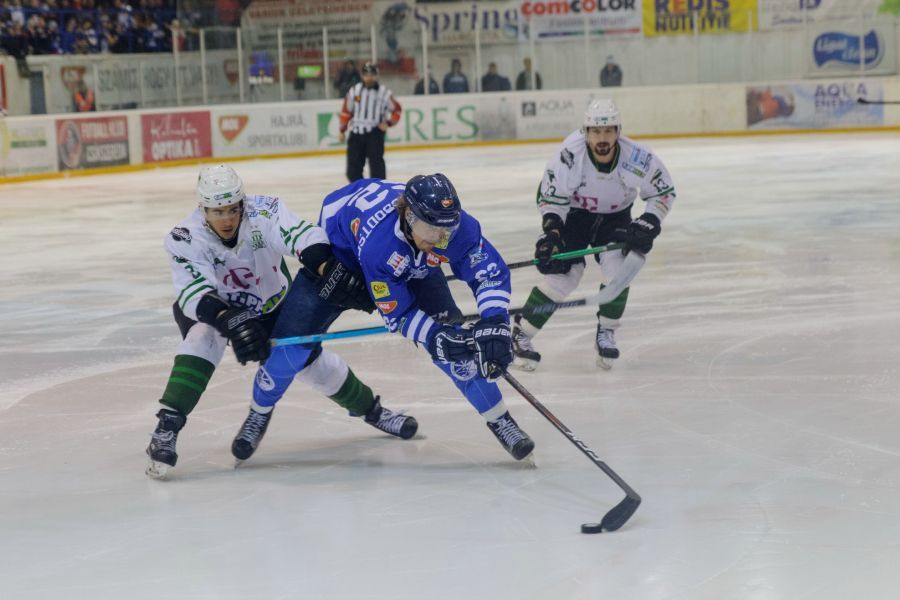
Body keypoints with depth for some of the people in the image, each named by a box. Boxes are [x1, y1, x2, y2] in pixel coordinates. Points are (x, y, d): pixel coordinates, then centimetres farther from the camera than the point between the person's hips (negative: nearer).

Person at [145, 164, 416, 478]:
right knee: (203, 338, -33)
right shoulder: (185, 240, -30)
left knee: (312, 360, 4)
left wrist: (329, 269, -64)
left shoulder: (264, 213, -30)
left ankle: (372, 410, 32)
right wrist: (230, 321, -58)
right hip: (209, 309, -2)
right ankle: (166, 429, -35)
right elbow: (194, 293, -41)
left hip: (272, 306, 2)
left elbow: (302, 237, -44)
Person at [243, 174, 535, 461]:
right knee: (292, 344, -10)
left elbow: (491, 273, -22)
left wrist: (494, 326, -36)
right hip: (339, 252, -3)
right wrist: (437, 339, -46)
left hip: (412, 263, 3)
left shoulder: (456, 225, -34)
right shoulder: (377, 240, -44)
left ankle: (498, 418, 2)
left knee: (455, 339, -15)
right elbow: (398, 314, -33)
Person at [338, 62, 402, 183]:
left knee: (376, 161, -16)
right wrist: (342, 130, 11)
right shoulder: (354, 91, 4)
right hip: (356, 132, 3)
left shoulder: (384, 92, -1)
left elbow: (397, 109, 7)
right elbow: (346, 111, 10)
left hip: (375, 132, -3)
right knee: (353, 165, 3)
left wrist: (388, 123, -7)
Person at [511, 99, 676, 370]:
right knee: (563, 274, -15)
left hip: (615, 217, 2)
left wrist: (648, 224, -20)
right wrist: (551, 231, -29)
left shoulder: (636, 158, -27)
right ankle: (521, 335, 0)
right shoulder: (569, 155, -31)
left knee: (618, 267, -21)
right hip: (573, 213, -2)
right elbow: (549, 197, -17)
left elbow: (664, 192, -10)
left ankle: (606, 335, -1)